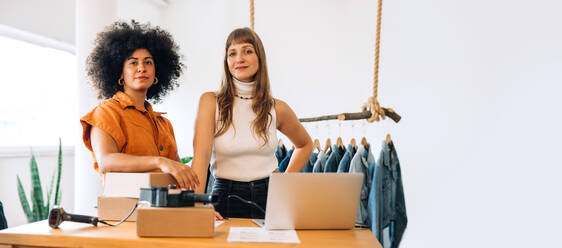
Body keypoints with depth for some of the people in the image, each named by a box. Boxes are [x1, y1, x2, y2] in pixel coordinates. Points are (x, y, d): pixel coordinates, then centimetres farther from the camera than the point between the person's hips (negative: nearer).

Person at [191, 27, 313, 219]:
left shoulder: (277, 108, 4)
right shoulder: (211, 102, -1)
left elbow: (305, 145, 21)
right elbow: (201, 153, -13)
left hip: (268, 198, 1)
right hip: (226, 197, -1)